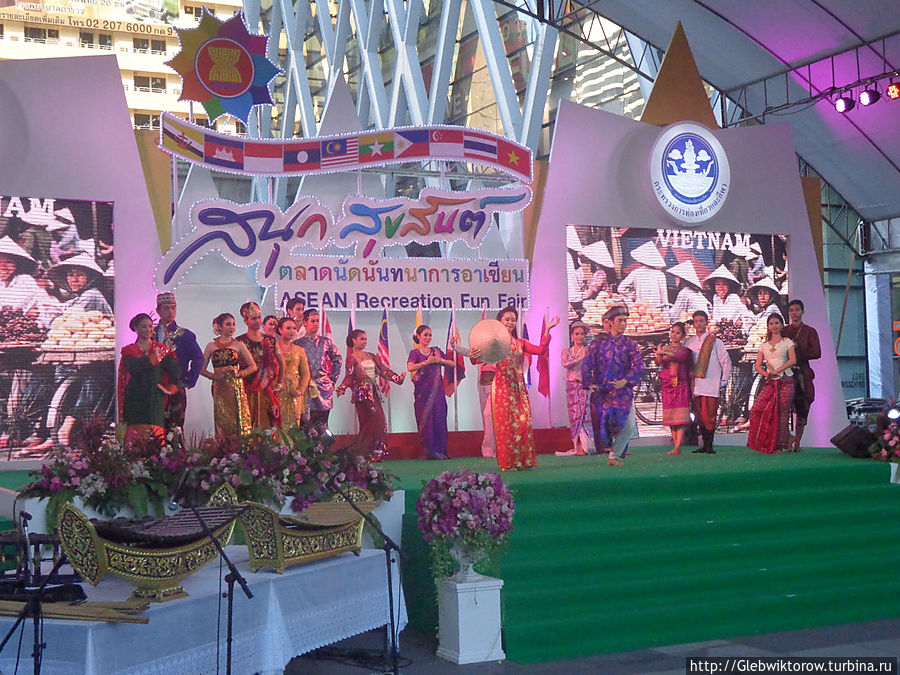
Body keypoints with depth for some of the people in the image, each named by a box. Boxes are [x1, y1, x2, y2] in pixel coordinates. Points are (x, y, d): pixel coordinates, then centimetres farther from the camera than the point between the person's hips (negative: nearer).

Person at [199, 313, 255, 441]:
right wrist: (214, 376, -10)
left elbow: (253, 366, 5)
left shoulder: (238, 345, 5)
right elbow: (201, 369, 6)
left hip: (236, 387, 0)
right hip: (219, 389, 0)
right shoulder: (211, 346, 7)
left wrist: (238, 373, -9)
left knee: (238, 421, -5)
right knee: (222, 423, 0)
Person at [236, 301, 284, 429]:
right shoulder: (240, 341, -1)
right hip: (248, 390, -3)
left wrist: (279, 383, 10)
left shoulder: (269, 340, 10)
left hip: (268, 390, 3)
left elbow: (281, 362, 16)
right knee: (249, 424, -4)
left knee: (269, 424, 2)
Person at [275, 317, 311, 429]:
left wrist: (300, 390, -3)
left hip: (294, 393, 2)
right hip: (278, 392, -2)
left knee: (293, 423, 0)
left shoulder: (299, 350, 12)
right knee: (278, 424, -6)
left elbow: (305, 374, 9)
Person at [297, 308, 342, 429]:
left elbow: (337, 360, 18)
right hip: (307, 386, -2)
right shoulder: (298, 344, 3)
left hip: (325, 387, 2)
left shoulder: (327, 342, 12)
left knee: (323, 423, 2)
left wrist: (333, 379, 11)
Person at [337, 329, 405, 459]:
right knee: (374, 420, -12)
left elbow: (383, 369, 17)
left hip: (374, 392, 7)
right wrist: (341, 388, -27)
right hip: (362, 392, -7)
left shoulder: (370, 356, 19)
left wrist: (397, 378, 8)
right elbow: (349, 375, -11)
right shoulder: (351, 358, 0)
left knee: (379, 422, 0)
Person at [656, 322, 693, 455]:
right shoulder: (664, 348, 14)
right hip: (667, 384, 3)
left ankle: (678, 447, -16)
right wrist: (659, 356, -29)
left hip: (681, 384, -3)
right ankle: (676, 445, 7)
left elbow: (681, 357, -18)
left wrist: (665, 353, -34)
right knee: (670, 416, 1)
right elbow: (658, 362, -5)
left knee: (680, 416, -11)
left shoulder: (684, 349, 5)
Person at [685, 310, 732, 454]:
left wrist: (723, 382, 1)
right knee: (699, 417, 5)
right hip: (695, 387, 4)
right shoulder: (689, 343, 13)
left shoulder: (715, 342, 3)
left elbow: (726, 362, 5)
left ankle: (709, 446, -5)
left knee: (709, 416, -9)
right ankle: (704, 445, 11)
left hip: (710, 386, -4)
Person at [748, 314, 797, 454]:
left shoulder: (787, 342, 7)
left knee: (782, 413, -8)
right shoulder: (764, 345, 17)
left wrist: (776, 371, -15)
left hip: (785, 381, -4)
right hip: (770, 383, 4)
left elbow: (793, 360, -7)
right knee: (756, 410, -10)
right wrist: (766, 374, -11)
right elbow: (757, 366, 10)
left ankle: (779, 445, 1)